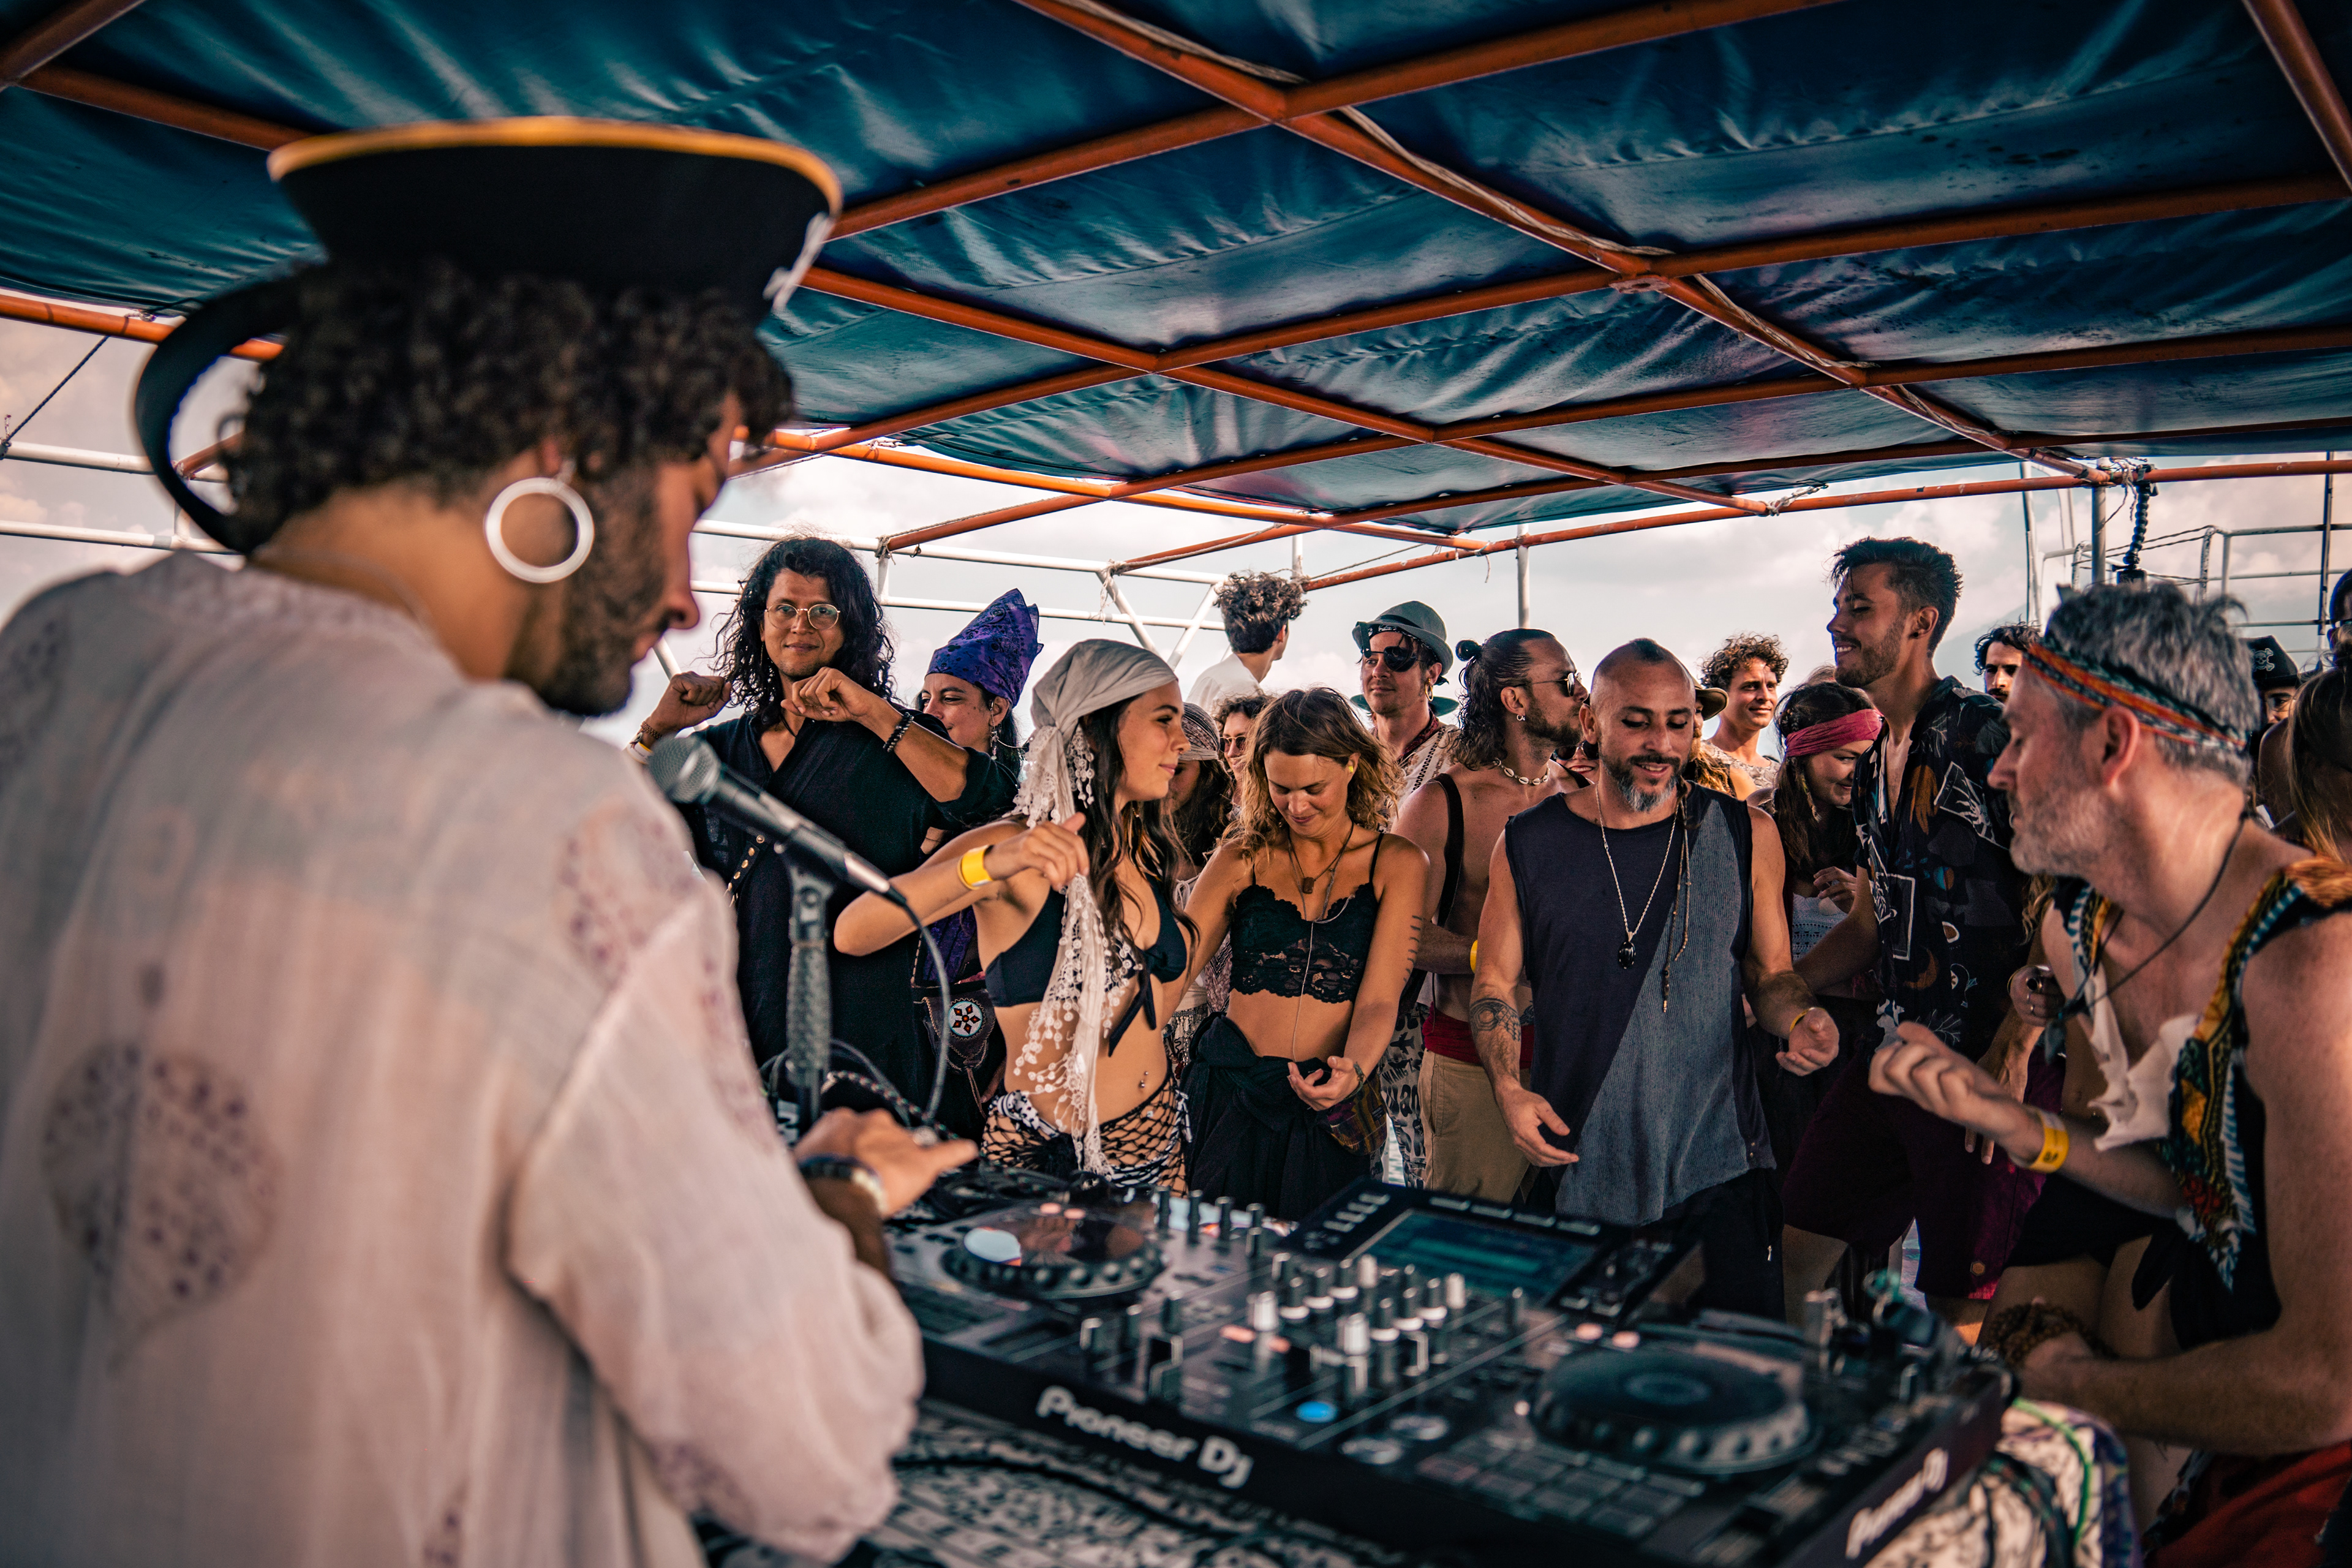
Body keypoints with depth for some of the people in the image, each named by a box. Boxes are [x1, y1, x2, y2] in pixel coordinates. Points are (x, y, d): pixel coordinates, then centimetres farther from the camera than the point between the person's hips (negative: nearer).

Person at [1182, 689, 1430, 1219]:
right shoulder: (1240, 860, 4)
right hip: (1230, 1093, 1)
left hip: (1333, 1105, -1)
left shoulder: (1397, 864, 0)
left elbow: (1379, 999, -7)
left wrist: (1353, 1071, -27)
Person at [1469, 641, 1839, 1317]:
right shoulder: (1529, 844, 2)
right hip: (1575, 1167, 0)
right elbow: (1495, 985, 8)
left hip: (1718, 1166, 0)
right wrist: (1510, 1090, -7)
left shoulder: (1745, 836, 4)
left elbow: (1771, 975, 11)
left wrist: (1800, 1020, -11)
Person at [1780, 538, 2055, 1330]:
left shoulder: (1989, 736, -11)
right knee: (1793, 1252, 8)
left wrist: (2015, 1045, -21)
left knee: (1965, 1305, 2)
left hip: (1989, 1065, -8)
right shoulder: (1873, 766, 14)